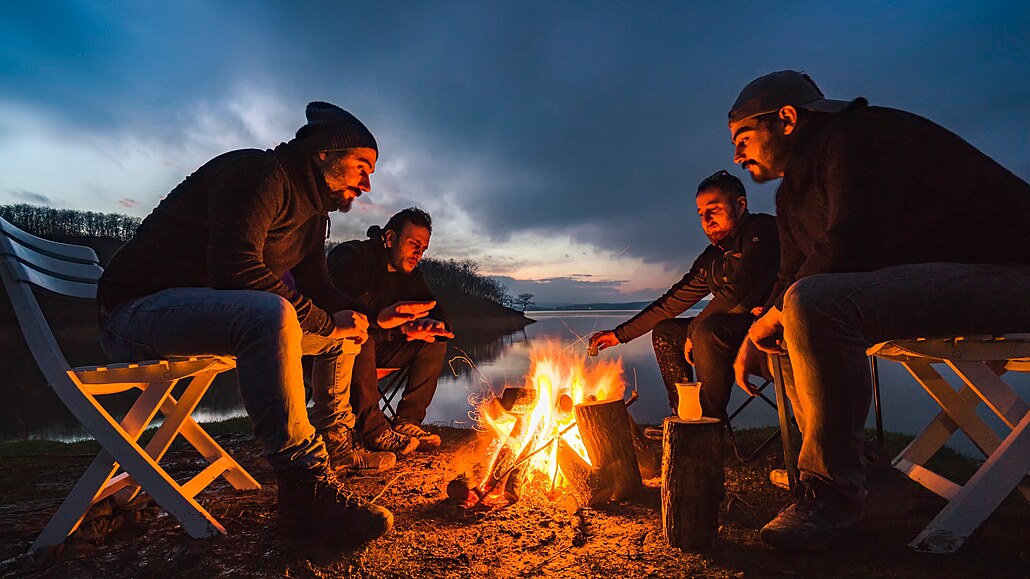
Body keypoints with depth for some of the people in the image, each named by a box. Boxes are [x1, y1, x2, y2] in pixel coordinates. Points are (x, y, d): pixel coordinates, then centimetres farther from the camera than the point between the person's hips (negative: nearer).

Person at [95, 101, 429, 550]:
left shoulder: (313, 212, 10)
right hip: (138, 308, -9)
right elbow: (237, 269, -31)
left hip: (218, 313, 9)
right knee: (271, 314, -39)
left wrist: (374, 319, -3)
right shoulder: (258, 173, -18)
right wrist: (326, 322, -24)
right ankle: (306, 491, -35)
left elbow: (317, 288, 12)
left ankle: (334, 444, 21)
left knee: (344, 333, 9)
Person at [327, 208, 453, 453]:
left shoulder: (411, 276, 4)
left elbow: (436, 312, 0)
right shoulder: (349, 256, -17)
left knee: (435, 342, -9)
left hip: (375, 349, 7)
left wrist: (435, 325, -26)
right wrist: (399, 327, -37)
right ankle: (375, 431, -30)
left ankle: (406, 422, -14)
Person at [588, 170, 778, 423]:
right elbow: (671, 303, 13)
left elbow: (737, 293, -25)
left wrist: (694, 329, -12)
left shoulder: (762, 229, -11)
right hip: (729, 332, 9)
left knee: (706, 331, -32)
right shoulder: (710, 258, 12)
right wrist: (620, 334, 11)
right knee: (664, 331, 9)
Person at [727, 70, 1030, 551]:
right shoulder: (792, 194, 13)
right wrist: (755, 337, -2)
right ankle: (827, 467, 13)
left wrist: (765, 322, -15)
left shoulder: (862, 136, -14)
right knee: (792, 323, 8)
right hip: (918, 279, 10)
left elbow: (846, 253, -27)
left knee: (812, 306, -31)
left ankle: (833, 491, -15)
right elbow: (792, 280, 14)